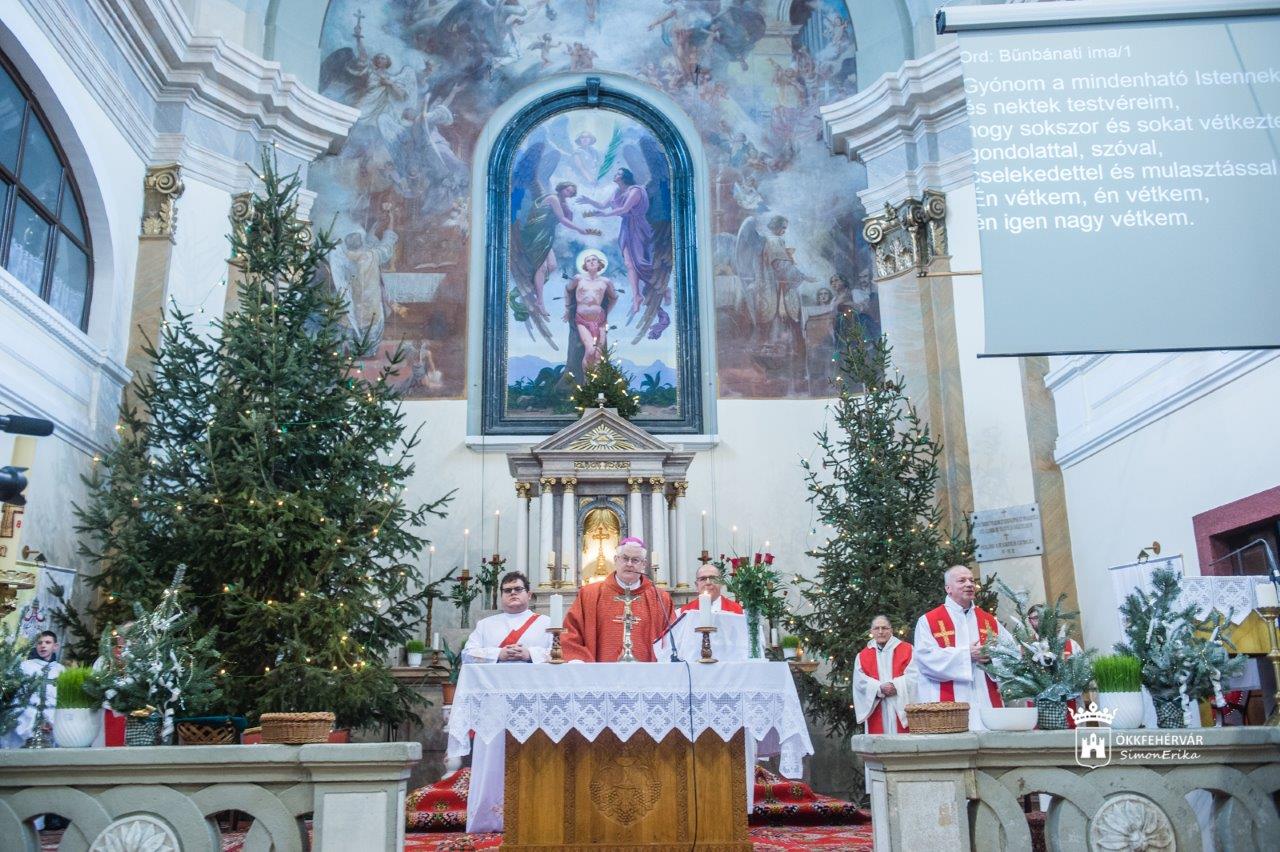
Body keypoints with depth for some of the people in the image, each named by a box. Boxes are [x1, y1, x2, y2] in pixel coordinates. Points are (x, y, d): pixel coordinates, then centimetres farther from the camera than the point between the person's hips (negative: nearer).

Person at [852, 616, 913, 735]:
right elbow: (860, 681, 0)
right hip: (876, 711, 1)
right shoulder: (863, 655, 12)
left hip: (901, 709, -1)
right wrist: (880, 688, -15)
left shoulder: (907, 650, 8)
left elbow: (913, 676, -4)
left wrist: (896, 686, -19)